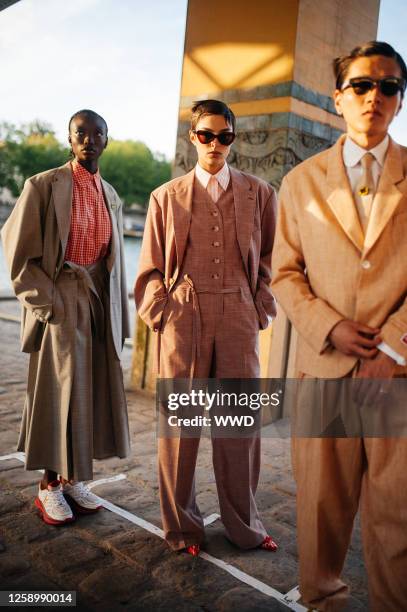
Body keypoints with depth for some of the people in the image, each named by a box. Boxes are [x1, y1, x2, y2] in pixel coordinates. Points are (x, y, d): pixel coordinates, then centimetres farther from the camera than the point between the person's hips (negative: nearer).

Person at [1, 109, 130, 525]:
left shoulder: (110, 195, 11)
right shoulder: (43, 185, -5)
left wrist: (117, 316, 11)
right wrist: (47, 303, -11)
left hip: (99, 301, 5)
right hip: (60, 301, -5)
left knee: (92, 391, 8)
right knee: (56, 392, 1)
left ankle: (72, 479, 25)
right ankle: (49, 487, 19)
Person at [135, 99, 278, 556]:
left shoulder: (259, 194, 9)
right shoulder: (167, 196, 9)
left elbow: (270, 259, 13)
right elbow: (151, 267, 10)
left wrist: (261, 310, 3)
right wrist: (161, 315, 0)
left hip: (239, 317, 1)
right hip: (183, 317, 0)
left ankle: (243, 524, 25)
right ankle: (181, 525, 24)